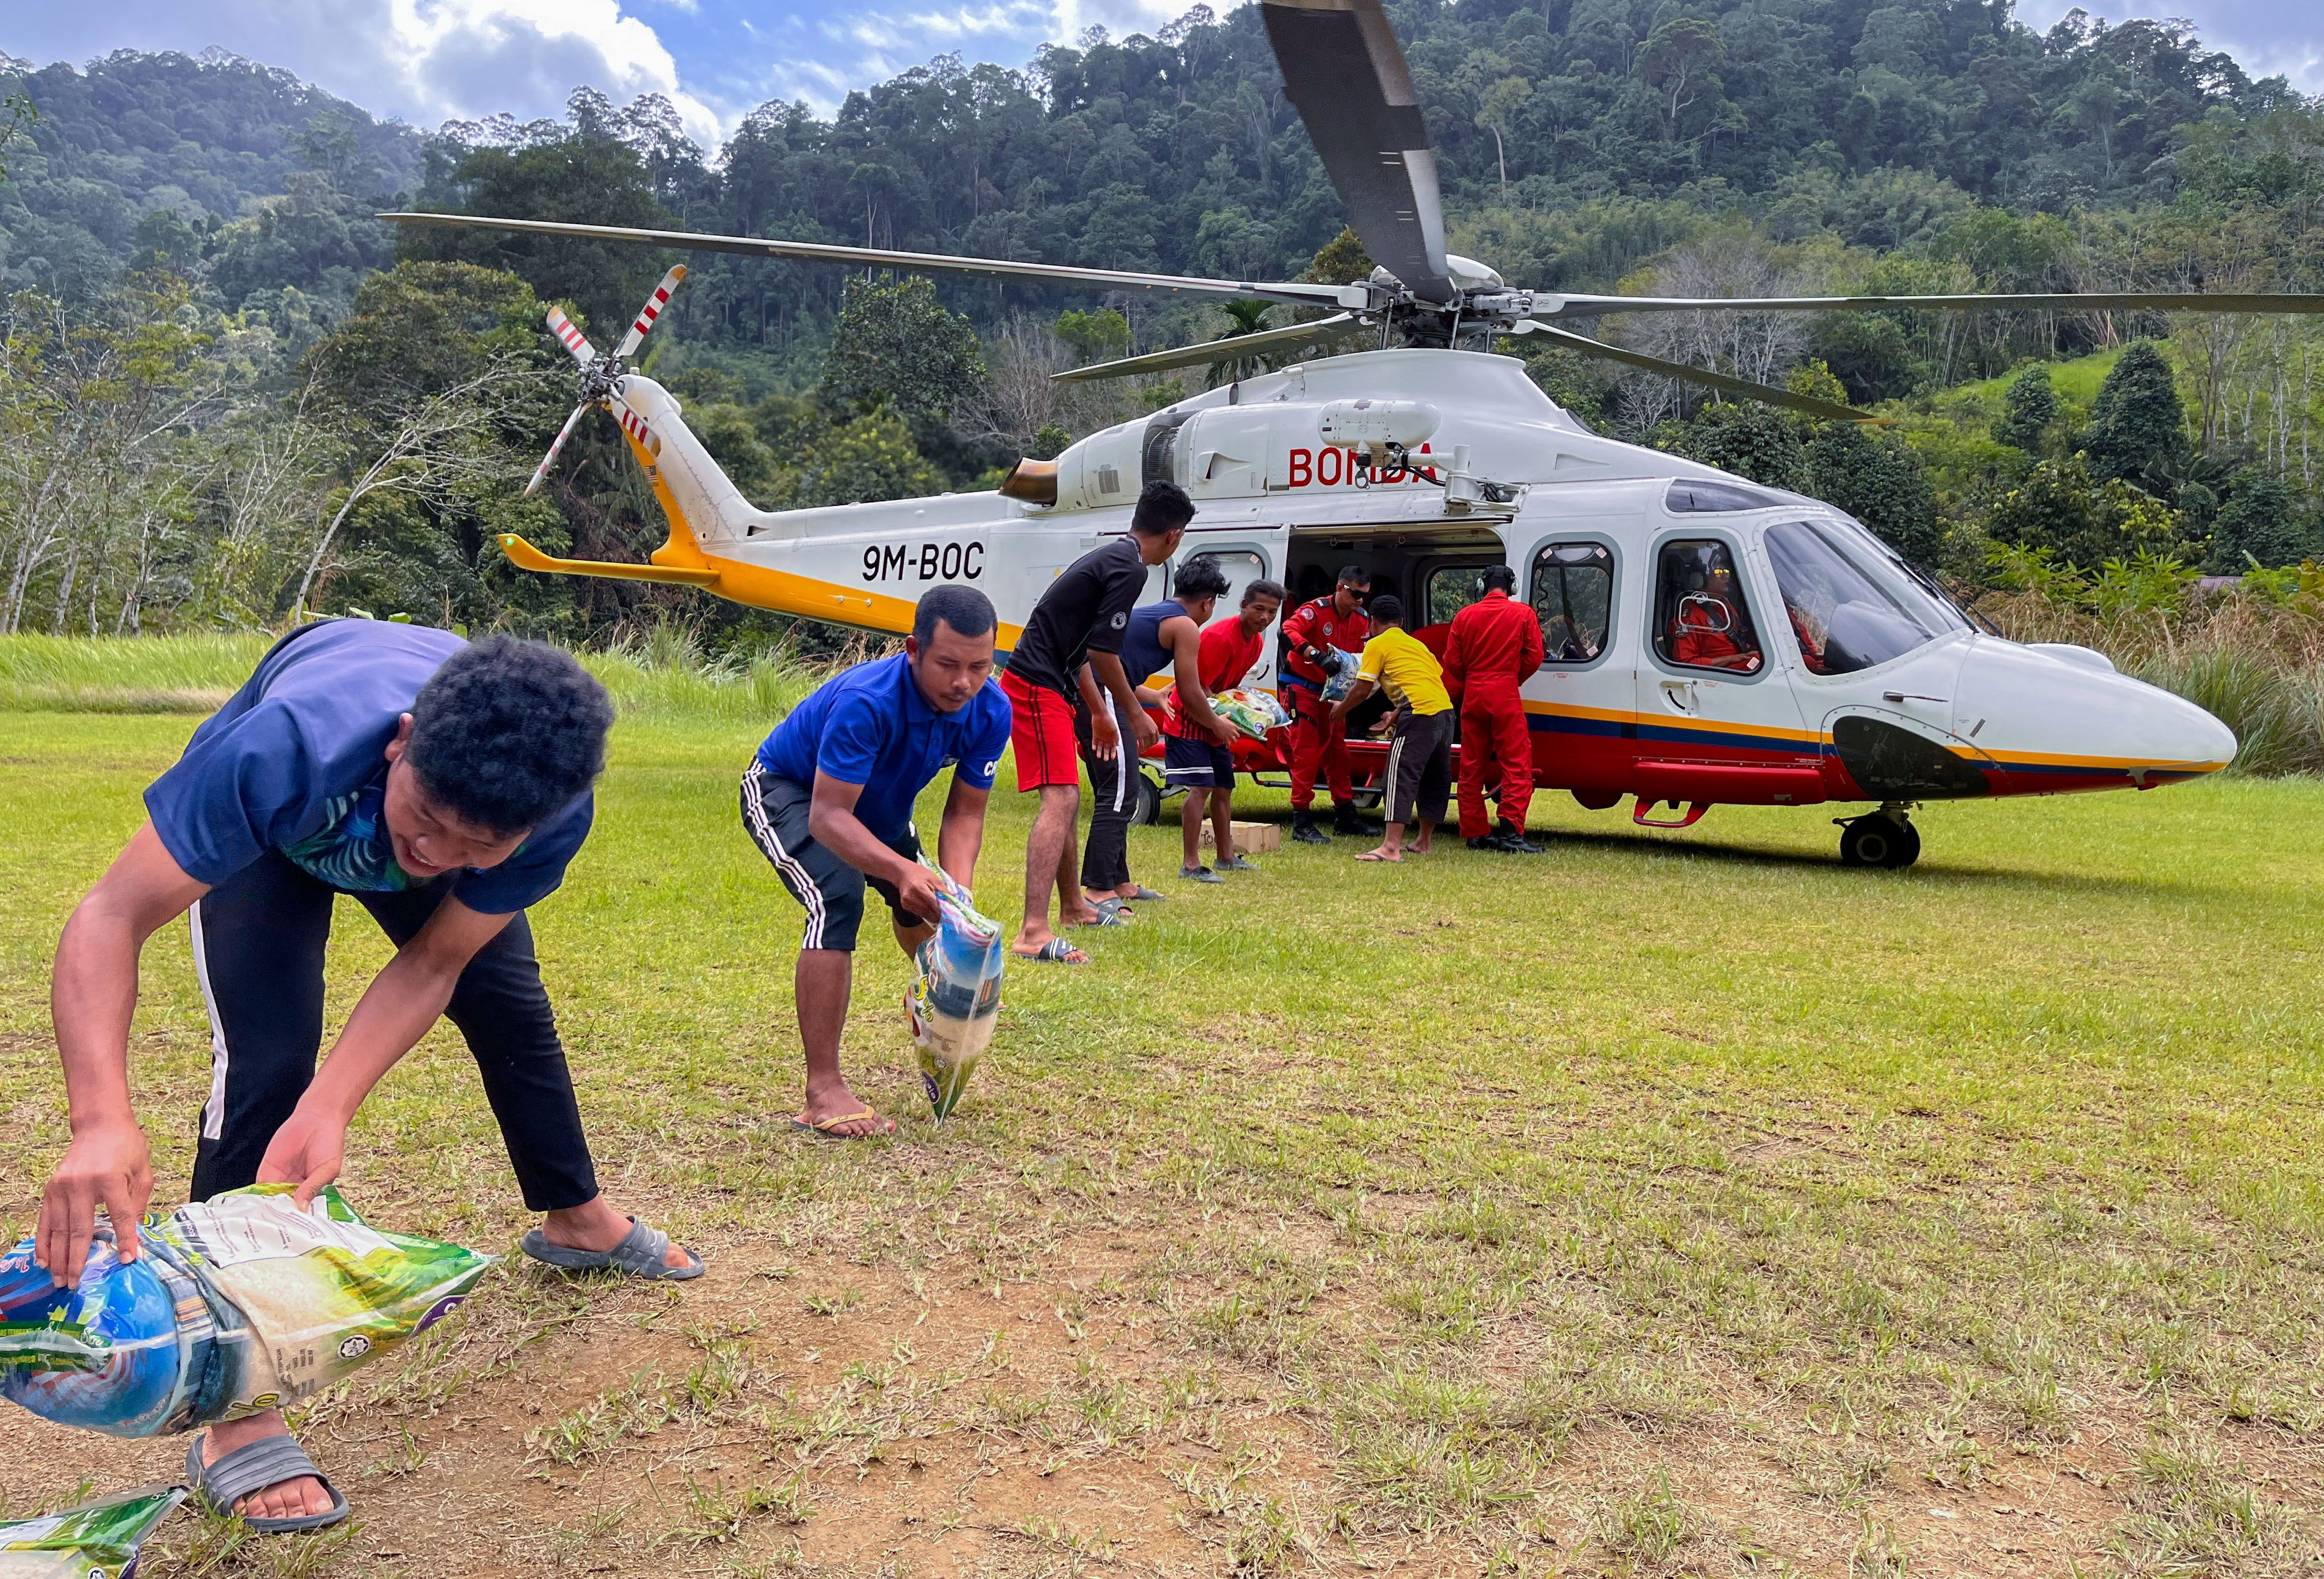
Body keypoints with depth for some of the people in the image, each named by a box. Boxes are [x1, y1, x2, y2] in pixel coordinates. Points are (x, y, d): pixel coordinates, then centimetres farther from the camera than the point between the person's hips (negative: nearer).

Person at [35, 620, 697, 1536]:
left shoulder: (555, 813, -37)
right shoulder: (286, 749, -48)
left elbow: (433, 961, -27)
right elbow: (112, 919, -45)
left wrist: (330, 1107, -41)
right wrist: (102, 1122, -59)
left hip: (379, 817, 3)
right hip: (269, 837, -3)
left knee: (513, 1012, 6)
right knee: (265, 1061, -20)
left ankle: (576, 1220, 35)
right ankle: (233, 1415, -12)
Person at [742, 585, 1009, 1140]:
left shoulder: (990, 712, -23)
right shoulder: (867, 702, -42)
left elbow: (965, 812, -15)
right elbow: (827, 815, -42)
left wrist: (957, 891, -32)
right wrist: (902, 870, -58)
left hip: (880, 803, 7)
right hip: (786, 791, -6)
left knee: (923, 902, 16)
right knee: (838, 900, -29)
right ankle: (823, 1093, -25)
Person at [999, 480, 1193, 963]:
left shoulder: (1108, 557, 18)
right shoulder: (1130, 568, -13)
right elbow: (1102, 653, -16)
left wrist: (1101, 713, 31)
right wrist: (1136, 716, -4)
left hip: (1042, 687, 10)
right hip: (1038, 688, -10)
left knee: (1067, 798, 20)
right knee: (1059, 799, -18)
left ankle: (1072, 906, 36)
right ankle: (1034, 932, -27)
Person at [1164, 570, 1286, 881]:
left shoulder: (1256, 641, 5)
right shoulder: (1220, 636, -24)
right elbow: (1192, 688, -25)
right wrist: (1217, 724, -21)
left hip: (1215, 723, 9)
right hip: (1189, 720, -9)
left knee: (1223, 788, 15)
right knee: (1200, 787, -17)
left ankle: (1227, 856, 27)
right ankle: (1190, 864, -17)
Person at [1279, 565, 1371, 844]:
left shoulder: (1361, 620, 2)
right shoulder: (1316, 610, -19)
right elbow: (1289, 631, -34)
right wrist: (1317, 655, -46)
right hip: (1303, 688, -7)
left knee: (1337, 752, 13)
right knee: (1307, 753, -8)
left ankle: (1345, 816, 23)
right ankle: (1302, 823, -5)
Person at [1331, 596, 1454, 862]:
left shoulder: (1377, 645, 4)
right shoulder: (1416, 644, 27)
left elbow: (1361, 690, 1)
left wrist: (1341, 708, 20)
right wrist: (1398, 714, 36)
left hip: (1420, 714, -8)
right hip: (1446, 710, 9)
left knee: (1401, 776, -11)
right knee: (1435, 778, 16)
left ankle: (1391, 847, -19)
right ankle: (1424, 842, 27)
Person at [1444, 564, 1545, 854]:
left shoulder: (1464, 616, 6)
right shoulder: (1523, 614, -1)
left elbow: (1452, 662, 6)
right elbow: (1533, 657, 0)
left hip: (1473, 697, 4)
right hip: (1505, 696, -4)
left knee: (1471, 767, 9)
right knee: (1516, 764, -3)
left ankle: (1475, 832, 12)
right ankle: (1511, 832, -14)